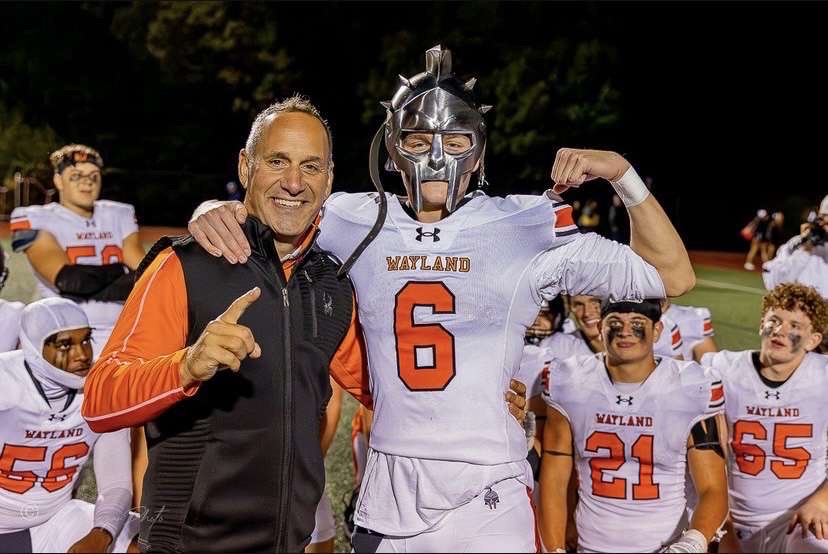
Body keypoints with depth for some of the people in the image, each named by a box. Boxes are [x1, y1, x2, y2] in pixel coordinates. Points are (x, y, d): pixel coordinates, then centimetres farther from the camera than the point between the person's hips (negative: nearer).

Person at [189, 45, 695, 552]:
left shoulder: (525, 230, -2)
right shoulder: (358, 226, 2)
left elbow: (671, 275, 3)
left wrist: (621, 174, -7)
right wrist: (221, 211, -8)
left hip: (487, 503, -2)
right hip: (386, 500, 2)